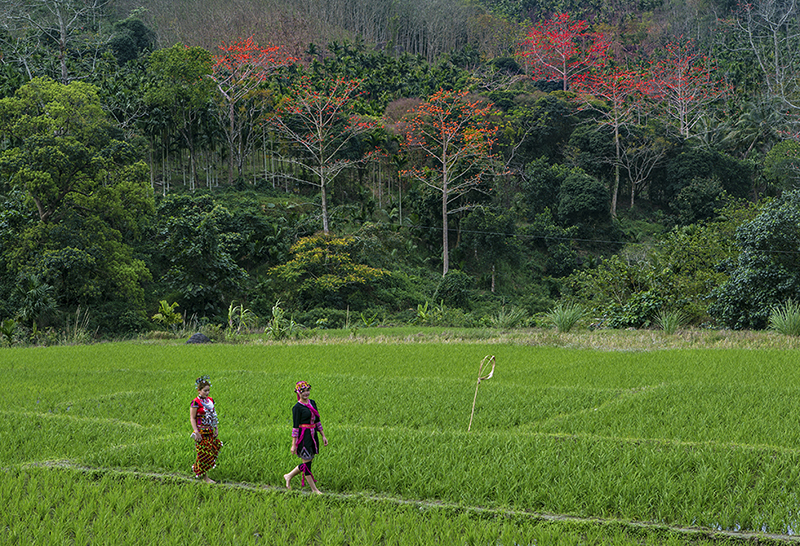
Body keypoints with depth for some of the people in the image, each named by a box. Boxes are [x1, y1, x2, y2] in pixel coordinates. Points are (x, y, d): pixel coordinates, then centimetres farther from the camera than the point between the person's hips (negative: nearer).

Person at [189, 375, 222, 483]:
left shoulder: (210, 400, 9)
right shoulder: (196, 402, -13)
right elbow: (192, 418, -13)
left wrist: (216, 429, 12)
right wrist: (196, 432, -18)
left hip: (210, 431, 7)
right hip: (201, 432, -7)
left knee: (214, 450, 9)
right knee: (204, 453, -3)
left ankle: (196, 468, 28)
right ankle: (205, 477, 6)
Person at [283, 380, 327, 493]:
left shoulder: (312, 403, 10)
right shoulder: (297, 407, -11)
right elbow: (295, 426, -12)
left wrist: (323, 436, 15)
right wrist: (293, 445, -13)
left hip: (313, 436, 8)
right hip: (303, 436, -8)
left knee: (309, 460, 12)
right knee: (307, 462, 0)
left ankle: (289, 476, 30)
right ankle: (314, 489, 8)